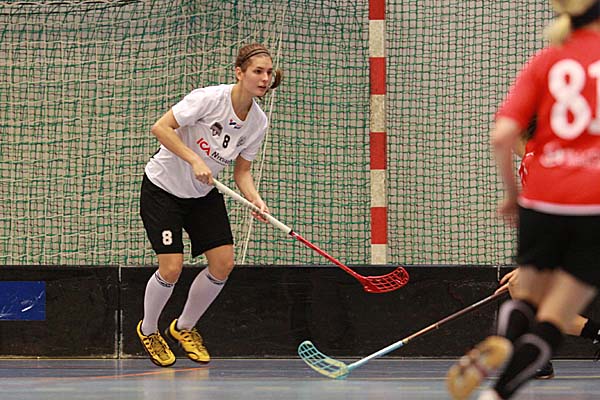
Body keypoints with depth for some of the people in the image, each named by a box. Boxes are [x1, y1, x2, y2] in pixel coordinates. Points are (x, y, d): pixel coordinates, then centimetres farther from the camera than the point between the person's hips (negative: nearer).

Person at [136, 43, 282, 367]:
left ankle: (184, 328, 20)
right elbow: (160, 127, -26)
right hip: (163, 188, -6)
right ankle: (148, 330, 16)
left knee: (223, 263, -6)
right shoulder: (209, 98, -26)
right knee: (171, 268, -14)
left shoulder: (258, 122, -7)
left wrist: (255, 199, -17)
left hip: (203, 194, 6)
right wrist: (194, 160, -32)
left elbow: (241, 171, 1)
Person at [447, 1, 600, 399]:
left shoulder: (545, 62, 5)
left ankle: (502, 341, -9)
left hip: (544, 201, 2)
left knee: (528, 296, 22)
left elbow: (502, 136, -4)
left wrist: (512, 191, 10)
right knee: (554, 319, 6)